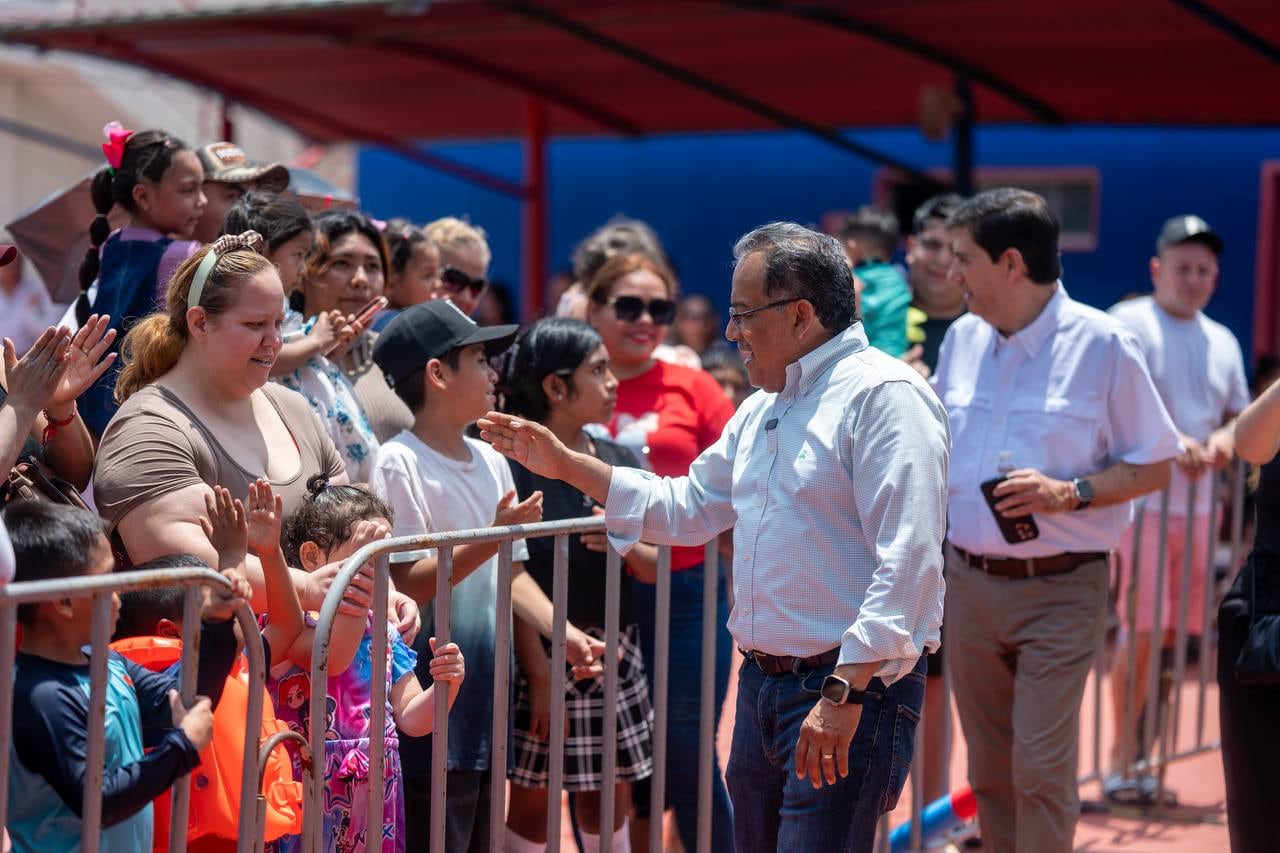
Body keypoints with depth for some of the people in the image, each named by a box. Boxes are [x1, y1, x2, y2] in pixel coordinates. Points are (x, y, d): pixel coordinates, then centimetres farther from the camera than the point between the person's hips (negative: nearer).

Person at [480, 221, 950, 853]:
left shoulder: (884, 395, -13)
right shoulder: (761, 409, 18)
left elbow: (905, 562, -21)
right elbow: (687, 509, 27)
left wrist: (844, 694, -25)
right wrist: (565, 464, 21)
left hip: (853, 687, -9)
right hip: (763, 683, 9)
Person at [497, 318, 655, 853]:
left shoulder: (619, 463, 9)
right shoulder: (517, 464, -10)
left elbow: (655, 567, 11)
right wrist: (540, 674, -17)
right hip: (544, 652, -6)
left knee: (610, 800, 11)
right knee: (533, 806, 1)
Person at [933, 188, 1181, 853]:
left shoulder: (1102, 344, -8)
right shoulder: (961, 339, 8)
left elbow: (1154, 467, -5)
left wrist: (1069, 494, -19)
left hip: (1058, 590, -5)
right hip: (968, 584, 5)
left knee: (1041, 770, -10)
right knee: (989, 771, 10)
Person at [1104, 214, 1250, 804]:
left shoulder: (1222, 342, 17)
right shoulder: (1130, 324, -3)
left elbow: (1241, 414, 21)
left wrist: (1225, 438, -3)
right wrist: (1173, 442, -27)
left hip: (1199, 506, 6)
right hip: (1140, 503, -6)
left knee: (1177, 633, 7)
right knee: (1142, 632, -10)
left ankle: (1147, 752, 18)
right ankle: (1123, 757, -1)